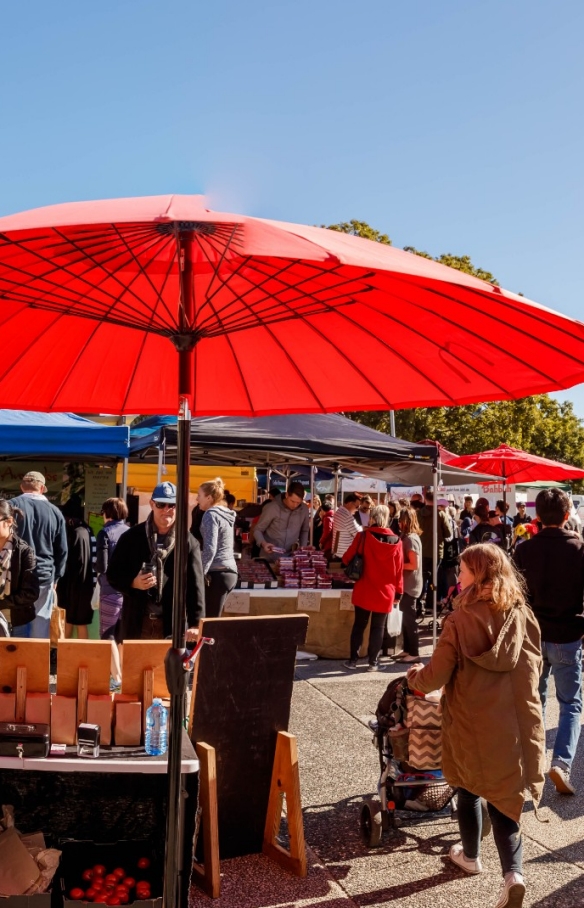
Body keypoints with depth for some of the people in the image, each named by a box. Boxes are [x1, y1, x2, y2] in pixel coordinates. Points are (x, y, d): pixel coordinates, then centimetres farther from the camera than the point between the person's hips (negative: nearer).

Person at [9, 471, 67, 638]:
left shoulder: (11, 506, -1)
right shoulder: (55, 512, 4)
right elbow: (62, 550, 7)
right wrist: (56, 577, 17)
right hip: (45, 577, 1)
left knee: (17, 623, 5)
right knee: (41, 627, 6)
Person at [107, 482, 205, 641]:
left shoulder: (188, 542, 0)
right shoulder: (132, 537, 3)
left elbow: (195, 585, -4)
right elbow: (112, 573, 8)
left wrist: (195, 624, -14)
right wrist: (133, 583, -13)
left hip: (173, 624, -1)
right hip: (136, 622, 1)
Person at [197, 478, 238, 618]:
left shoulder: (211, 515, -10)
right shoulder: (226, 514, 15)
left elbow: (210, 549, -20)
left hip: (217, 573, -9)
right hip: (229, 571, 9)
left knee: (210, 619, -5)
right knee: (213, 617, 15)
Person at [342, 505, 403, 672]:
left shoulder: (363, 536, -8)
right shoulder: (396, 541, -3)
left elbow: (347, 559, 0)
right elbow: (399, 570, 0)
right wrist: (398, 592, 8)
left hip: (364, 591, -1)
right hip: (385, 592, 1)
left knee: (359, 625, 12)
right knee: (378, 628, 10)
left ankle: (353, 659, 15)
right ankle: (373, 662, 13)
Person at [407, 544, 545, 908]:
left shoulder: (461, 620, -17)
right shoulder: (524, 616, -4)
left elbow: (436, 677, -14)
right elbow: (535, 668, 10)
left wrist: (415, 676, 8)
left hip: (472, 724, -2)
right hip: (517, 723, 3)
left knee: (470, 790, 21)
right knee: (504, 798, 15)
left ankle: (471, 855, 40)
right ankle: (514, 873, 1)